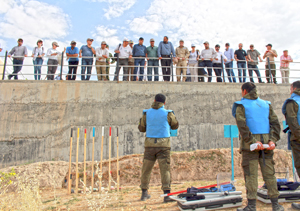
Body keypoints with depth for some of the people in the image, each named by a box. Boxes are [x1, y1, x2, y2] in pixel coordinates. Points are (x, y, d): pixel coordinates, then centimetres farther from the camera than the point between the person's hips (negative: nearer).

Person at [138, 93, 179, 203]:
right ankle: (167, 194, -2)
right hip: (163, 145, -2)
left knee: (146, 169, 14)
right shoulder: (168, 113, -3)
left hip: (150, 145, 2)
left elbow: (141, 128, 12)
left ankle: (144, 193, 25)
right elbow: (175, 126, 13)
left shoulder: (147, 113, 2)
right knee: (165, 169, 2)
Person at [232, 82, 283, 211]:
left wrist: (252, 141, -15)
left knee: (251, 174, 2)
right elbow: (275, 123, 5)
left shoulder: (241, 106, -2)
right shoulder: (266, 104, 13)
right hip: (266, 142, 5)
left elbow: (242, 126, -15)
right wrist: (273, 140, -2)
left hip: (249, 144, -4)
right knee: (269, 173, 12)